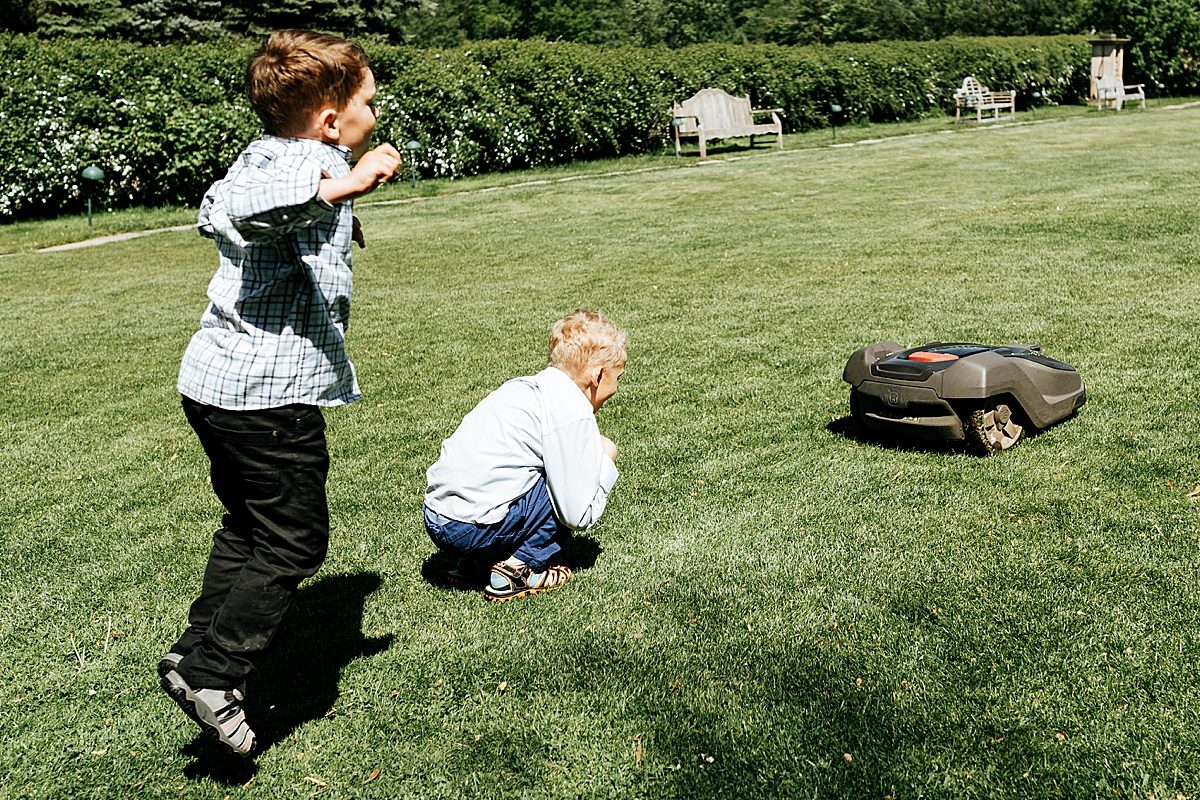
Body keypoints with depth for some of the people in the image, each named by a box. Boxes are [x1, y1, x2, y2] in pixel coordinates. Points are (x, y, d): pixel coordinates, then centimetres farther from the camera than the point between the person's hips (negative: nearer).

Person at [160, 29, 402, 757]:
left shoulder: (261, 153, 13)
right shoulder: (309, 165, -16)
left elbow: (216, 212, 32)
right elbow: (253, 206, -38)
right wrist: (338, 188, -51)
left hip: (215, 382, 10)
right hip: (270, 393, -10)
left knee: (248, 525, 24)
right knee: (294, 544, 3)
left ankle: (200, 647, 34)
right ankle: (211, 675, 7)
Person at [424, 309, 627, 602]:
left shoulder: (525, 386, 13)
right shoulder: (573, 413, -11)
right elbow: (579, 517, -8)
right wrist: (605, 462, 7)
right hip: (472, 530, -9)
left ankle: (473, 561, 18)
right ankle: (517, 568, -1)